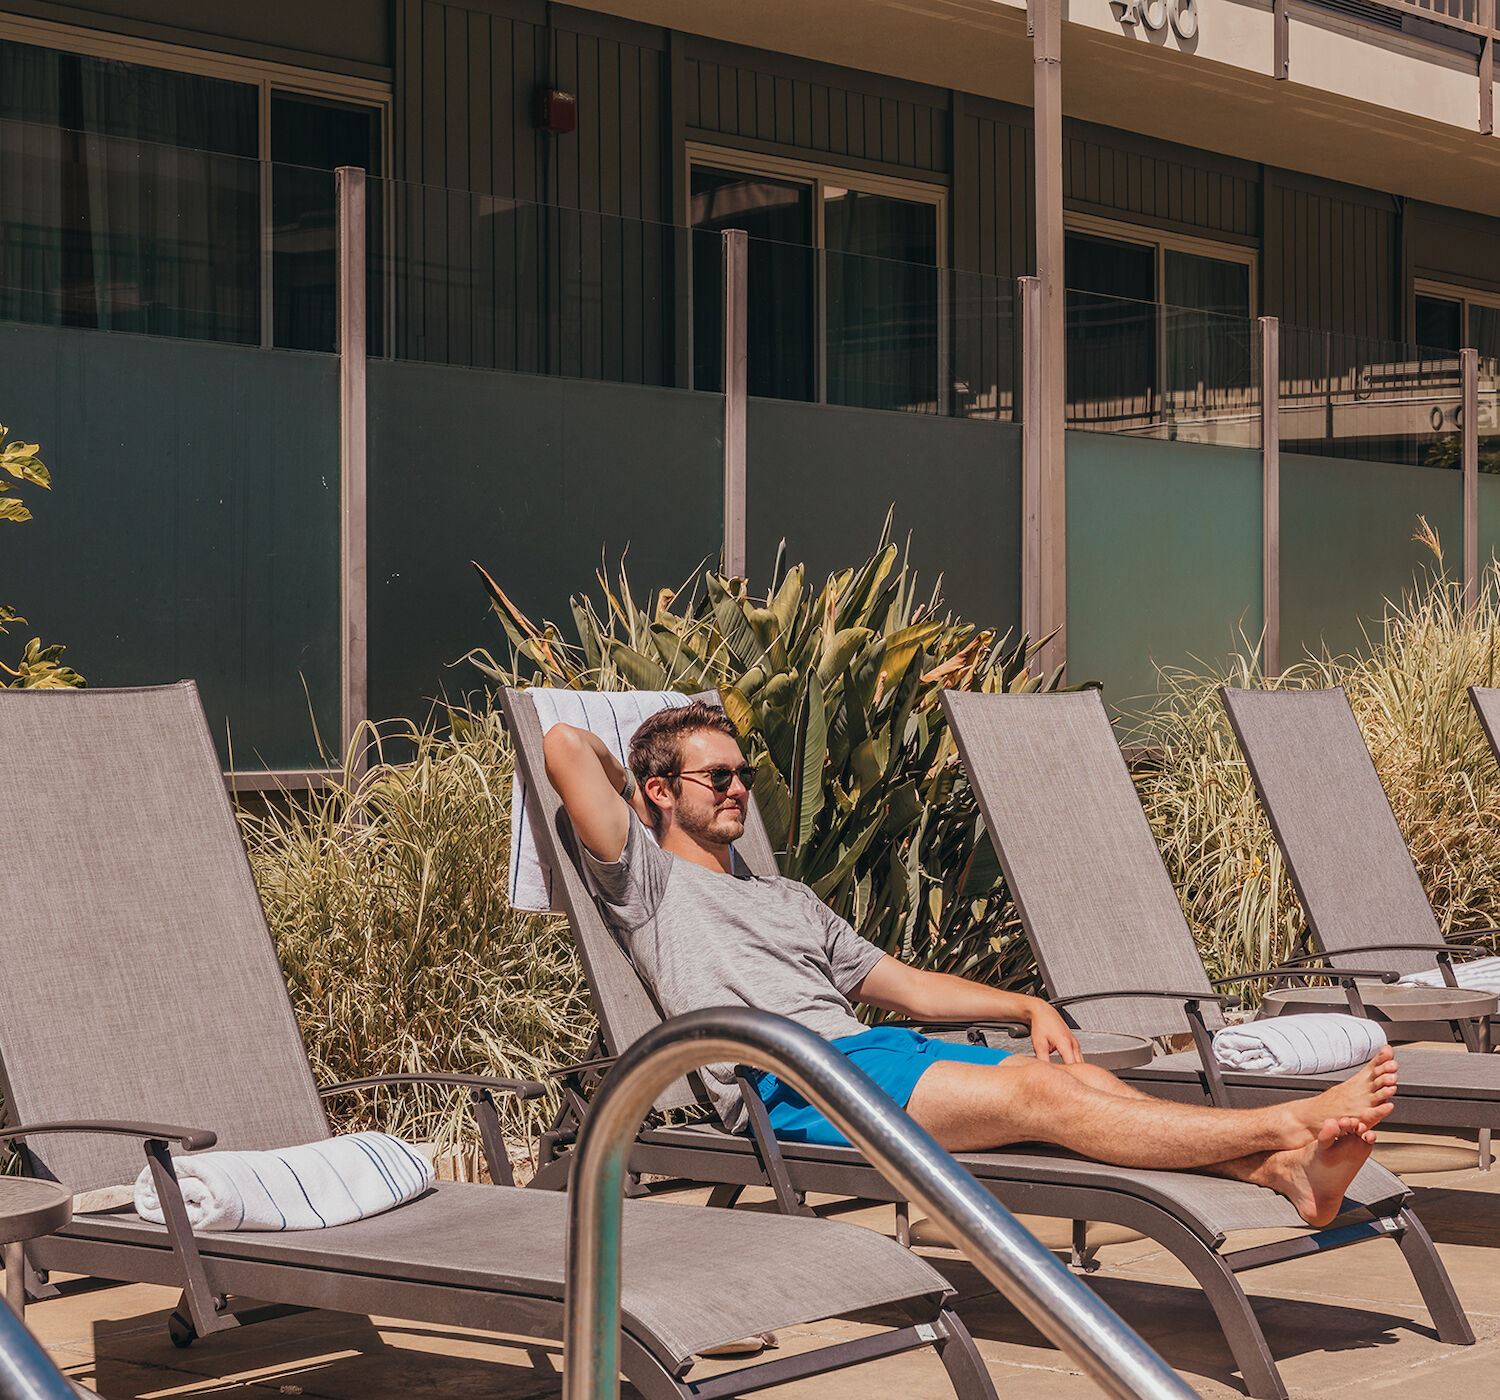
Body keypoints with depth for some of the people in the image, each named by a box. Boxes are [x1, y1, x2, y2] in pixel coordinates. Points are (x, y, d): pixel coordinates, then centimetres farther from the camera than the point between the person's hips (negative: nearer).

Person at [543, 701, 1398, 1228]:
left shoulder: (791, 901, 33)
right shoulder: (647, 881, 12)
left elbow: (912, 987, 30)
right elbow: (565, 745, -1)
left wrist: (1029, 1007, 15)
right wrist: (630, 785, 21)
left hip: (876, 1050, 8)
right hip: (790, 1081, -7)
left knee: (1077, 1075, -19)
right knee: (1039, 1095, -24)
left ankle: (1281, 1171, -36)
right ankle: (1286, 1123, -32)